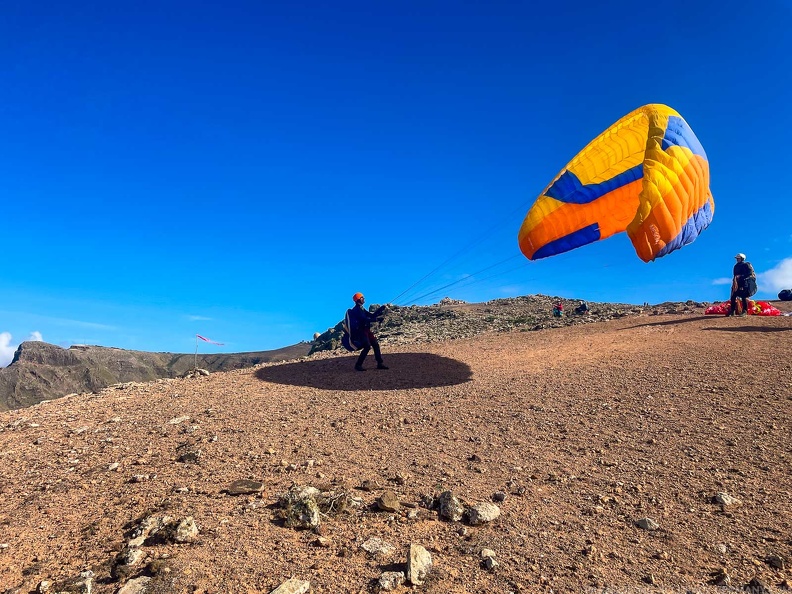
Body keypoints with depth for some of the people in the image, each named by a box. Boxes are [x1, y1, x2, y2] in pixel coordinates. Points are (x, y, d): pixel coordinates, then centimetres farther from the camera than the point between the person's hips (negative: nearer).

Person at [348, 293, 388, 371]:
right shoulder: (356, 310, -12)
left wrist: (379, 311, 3)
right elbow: (364, 319, -23)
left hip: (366, 330, 10)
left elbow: (371, 315, 16)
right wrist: (376, 319, -22)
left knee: (376, 344, 6)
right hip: (360, 331, -10)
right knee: (367, 347, -19)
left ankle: (380, 363, 11)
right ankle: (358, 365, -10)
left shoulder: (362, 309, 18)